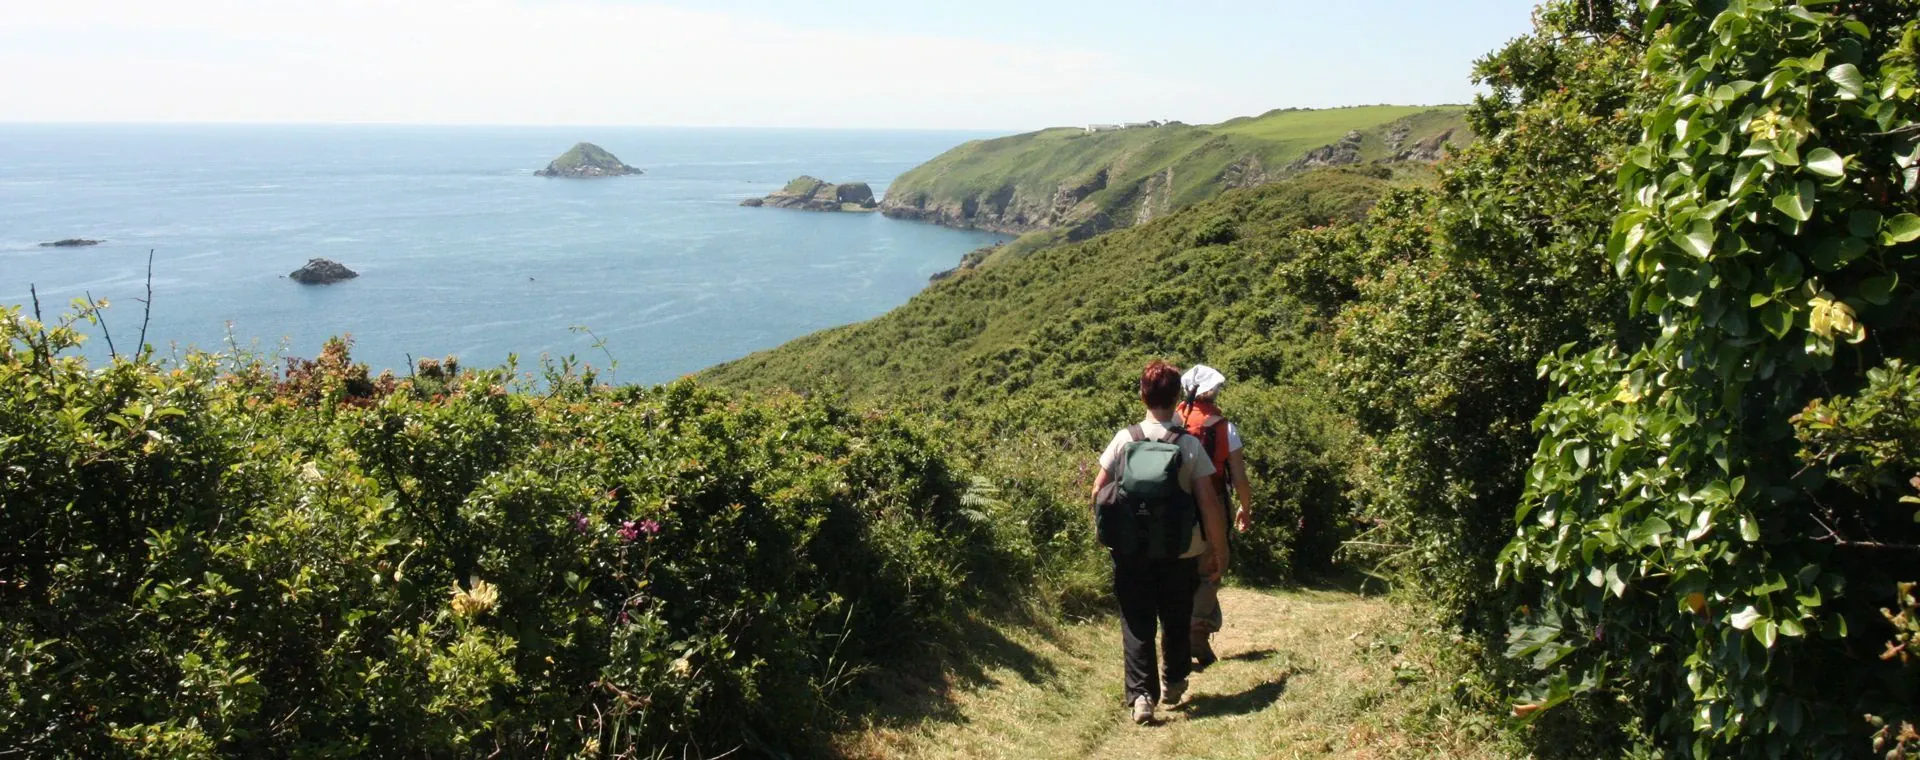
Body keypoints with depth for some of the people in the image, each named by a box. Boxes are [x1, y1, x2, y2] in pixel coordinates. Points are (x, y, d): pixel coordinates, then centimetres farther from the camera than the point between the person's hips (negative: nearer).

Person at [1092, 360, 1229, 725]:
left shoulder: (1124, 439, -5)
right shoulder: (1189, 444, -8)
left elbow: (1098, 492, -4)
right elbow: (1208, 502, -9)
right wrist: (1219, 552, 0)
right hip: (1180, 551, 0)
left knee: (1136, 623, 6)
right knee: (1176, 620, 19)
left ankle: (1141, 695, -5)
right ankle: (1174, 685, 33)